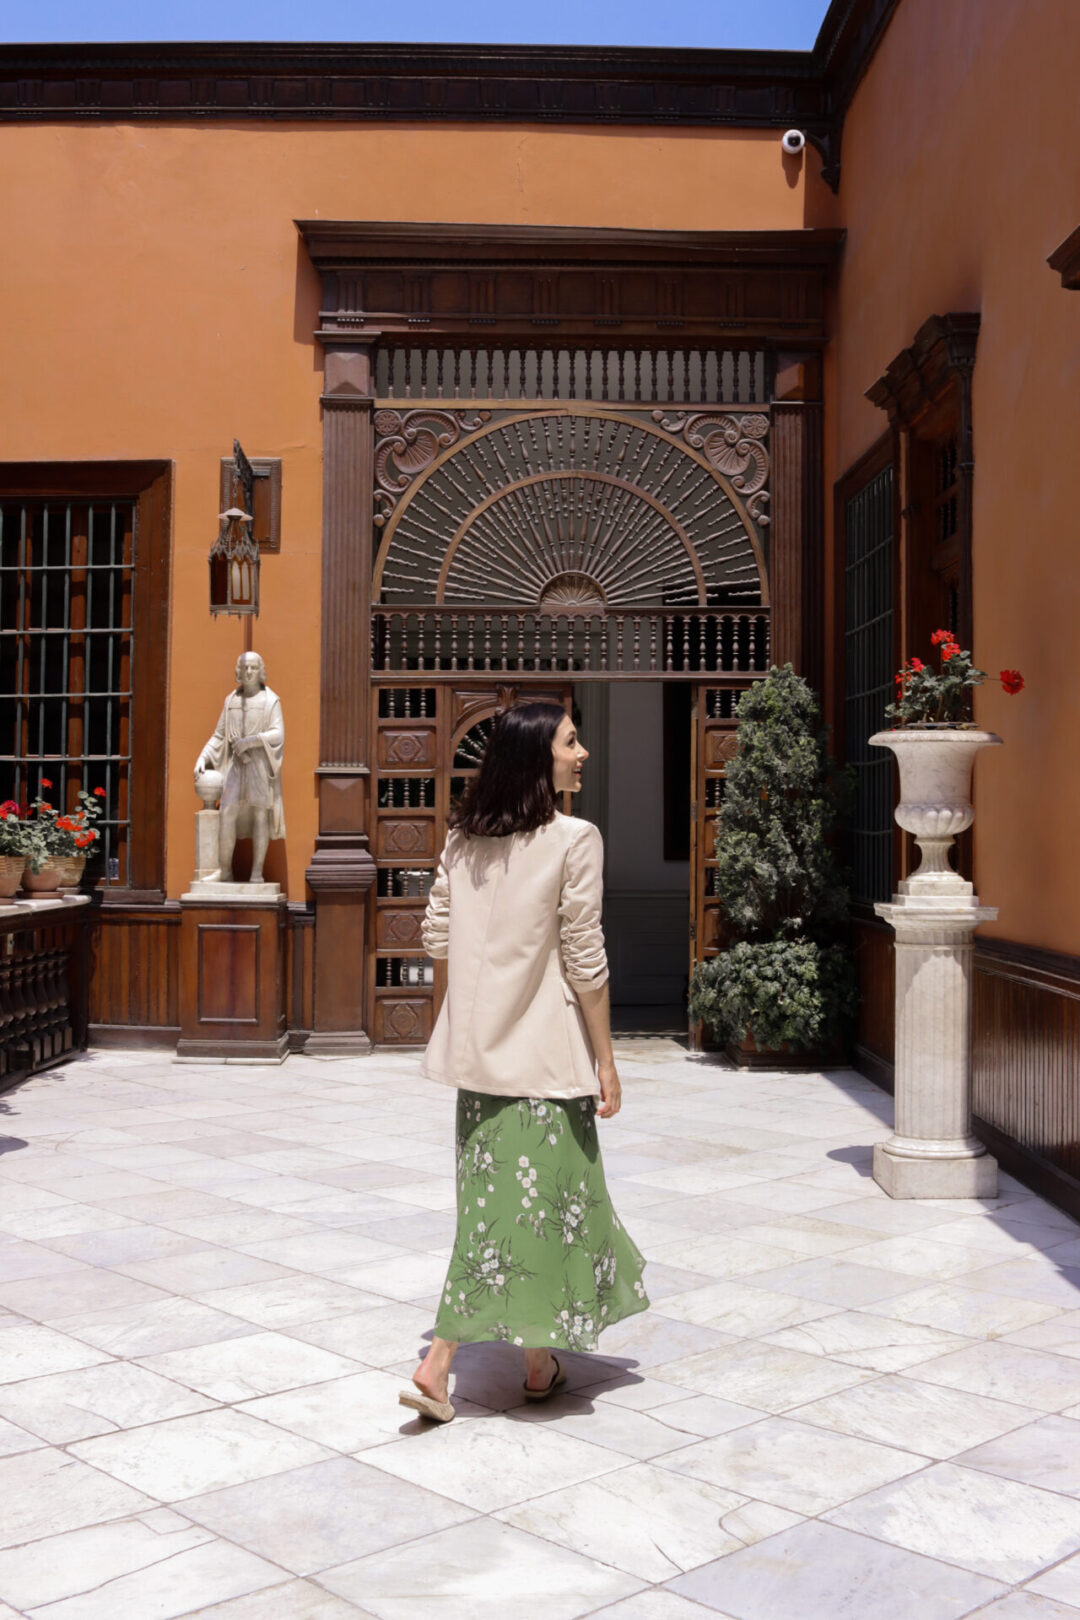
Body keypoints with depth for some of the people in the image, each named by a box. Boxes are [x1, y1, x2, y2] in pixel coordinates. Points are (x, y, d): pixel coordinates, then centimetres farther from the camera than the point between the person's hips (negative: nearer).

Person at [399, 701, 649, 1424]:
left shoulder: (463, 839, 5)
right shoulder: (574, 839, -13)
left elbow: (437, 936, 9)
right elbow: (585, 960, -13)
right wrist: (606, 1060, -6)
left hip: (481, 1046, 6)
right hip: (546, 1050, -6)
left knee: (493, 1196, 14)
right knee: (545, 1194, 8)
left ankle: (439, 1366, 11)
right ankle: (541, 1365, 24)